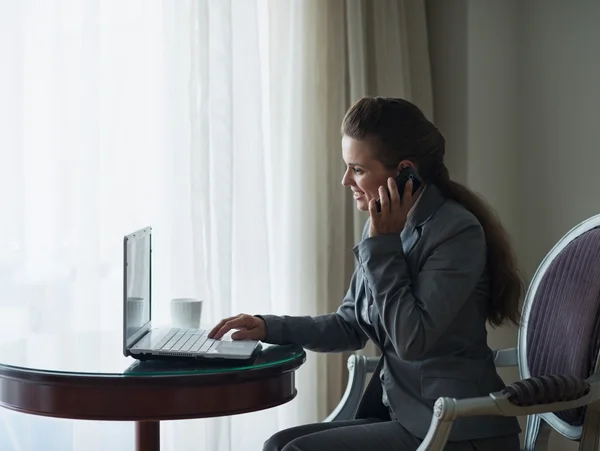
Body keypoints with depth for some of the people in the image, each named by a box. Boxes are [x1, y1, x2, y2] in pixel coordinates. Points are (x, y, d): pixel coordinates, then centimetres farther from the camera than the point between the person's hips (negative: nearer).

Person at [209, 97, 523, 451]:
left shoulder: (458, 232, -16)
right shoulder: (387, 225, 7)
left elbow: (412, 339, -21)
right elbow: (351, 326, 15)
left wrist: (383, 244, -15)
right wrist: (271, 328, 3)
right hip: (400, 412, 8)